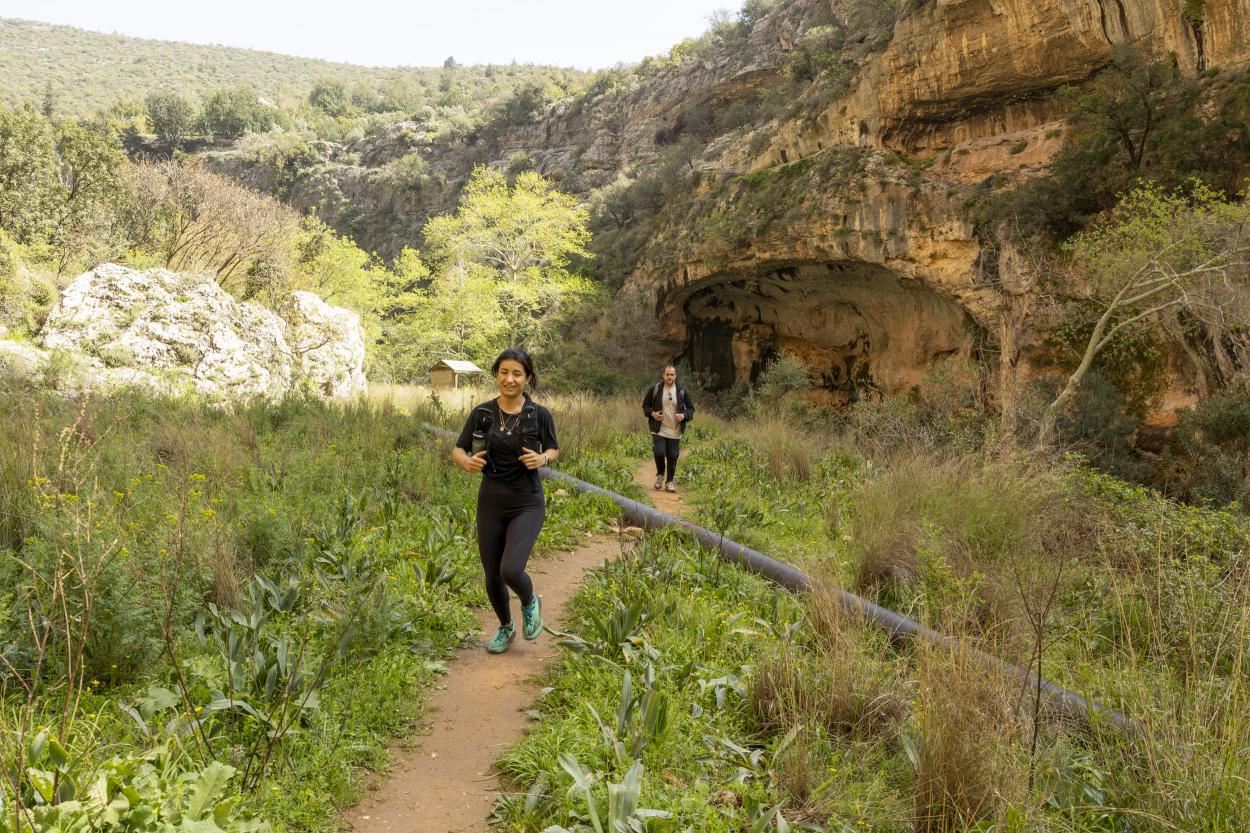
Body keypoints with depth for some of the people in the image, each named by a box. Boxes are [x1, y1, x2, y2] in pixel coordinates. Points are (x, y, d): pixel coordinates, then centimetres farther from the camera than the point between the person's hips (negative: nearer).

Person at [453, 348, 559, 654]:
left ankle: (530, 603, 17)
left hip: (527, 504, -3)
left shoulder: (539, 415, -8)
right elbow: (458, 450, 3)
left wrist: (542, 459, -16)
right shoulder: (481, 413, -4)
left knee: (511, 570, -19)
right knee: (492, 575, 10)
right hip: (490, 502, 3)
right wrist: (467, 462, -20)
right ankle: (505, 628, 38)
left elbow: (553, 449, 7)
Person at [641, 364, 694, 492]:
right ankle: (660, 474, 16)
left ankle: (669, 481, 21)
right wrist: (652, 413, -10)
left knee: (672, 456, 4)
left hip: (675, 432, 1)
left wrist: (684, 416, -12)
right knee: (659, 453, -13)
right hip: (658, 430, -1)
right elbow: (645, 405, 9)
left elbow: (691, 409, 8)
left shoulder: (682, 391, 1)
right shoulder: (654, 389, -1)